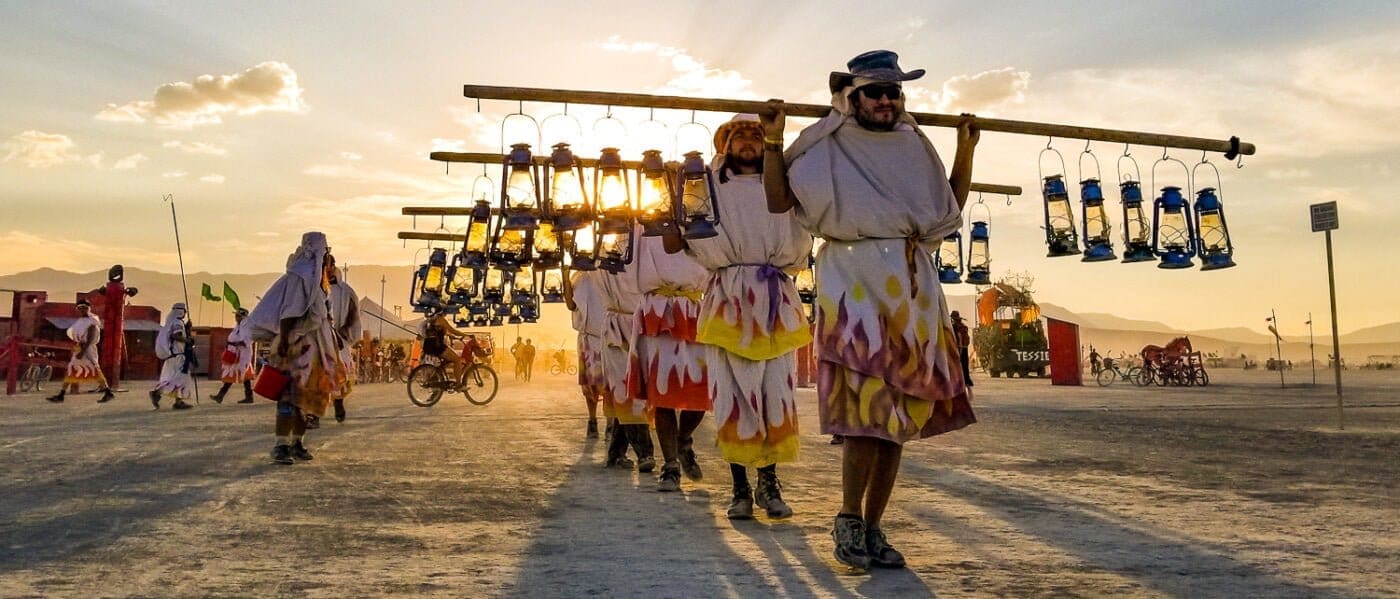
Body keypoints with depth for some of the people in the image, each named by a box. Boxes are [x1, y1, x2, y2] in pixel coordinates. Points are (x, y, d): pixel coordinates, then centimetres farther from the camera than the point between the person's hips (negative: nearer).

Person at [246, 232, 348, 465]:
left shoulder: (318, 278, 17)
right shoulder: (299, 276, -11)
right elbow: (288, 313, -18)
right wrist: (283, 341, -24)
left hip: (314, 347, 9)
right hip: (297, 345, -9)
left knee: (307, 395, 11)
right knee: (291, 394, -11)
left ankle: (298, 443, 17)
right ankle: (281, 446, -12)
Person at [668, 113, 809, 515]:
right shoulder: (711, 189, 15)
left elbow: (800, 244, 10)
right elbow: (703, 243, 3)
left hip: (776, 299, 1)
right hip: (728, 297, -1)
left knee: (777, 391, -4)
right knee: (732, 393, -4)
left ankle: (769, 482, 5)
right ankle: (740, 487, 3)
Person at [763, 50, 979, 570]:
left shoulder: (916, 149, 18)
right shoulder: (827, 148, 5)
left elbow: (951, 207, 22)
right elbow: (777, 201, 0)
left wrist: (965, 150, 17)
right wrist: (773, 141, -8)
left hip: (913, 288, 5)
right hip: (854, 283, -5)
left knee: (899, 414, 5)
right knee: (867, 404, -15)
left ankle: (872, 528, 15)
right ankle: (849, 522, 2)